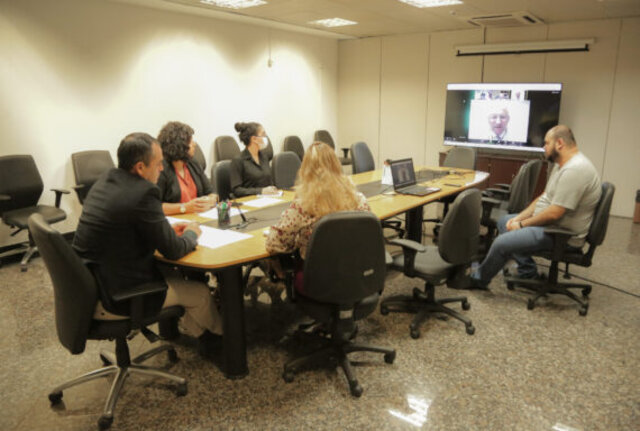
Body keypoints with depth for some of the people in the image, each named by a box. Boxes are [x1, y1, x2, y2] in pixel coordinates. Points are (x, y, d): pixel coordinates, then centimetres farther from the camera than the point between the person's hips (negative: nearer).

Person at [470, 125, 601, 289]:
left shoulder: (574, 170, -25)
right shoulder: (562, 165, 10)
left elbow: (554, 214, -28)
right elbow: (544, 197, 15)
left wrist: (521, 224, -14)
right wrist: (519, 218, 4)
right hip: (549, 222, 11)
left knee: (501, 243, -20)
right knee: (504, 221, 18)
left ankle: (478, 280, 5)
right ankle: (528, 271, 14)